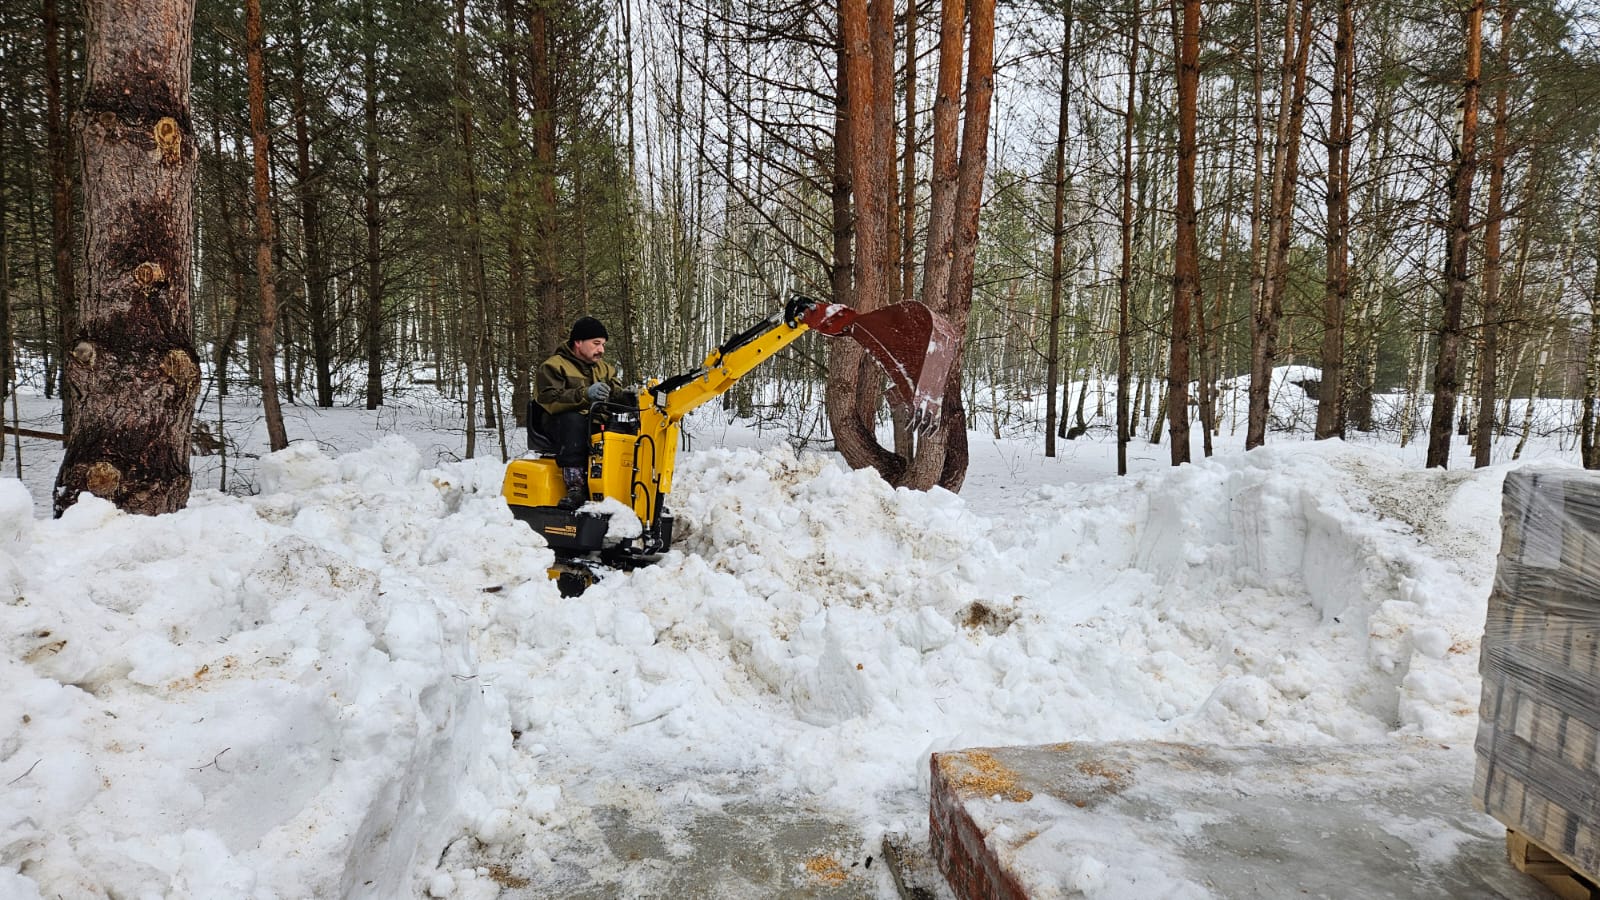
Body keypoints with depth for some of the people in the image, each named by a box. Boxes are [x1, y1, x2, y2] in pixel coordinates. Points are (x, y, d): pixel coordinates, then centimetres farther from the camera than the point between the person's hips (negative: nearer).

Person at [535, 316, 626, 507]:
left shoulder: (604, 368, 22)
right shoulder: (554, 366, 0)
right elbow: (549, 400, -16)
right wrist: (585, 394, -30)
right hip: (560, 424, -5)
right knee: (573, 420, -40)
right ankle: (575, 485, -42)